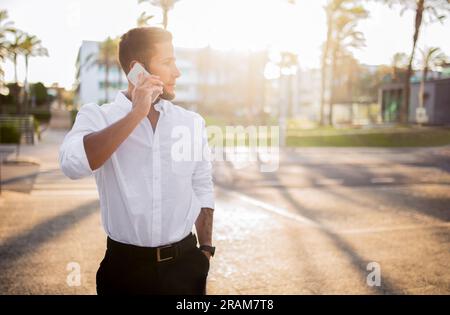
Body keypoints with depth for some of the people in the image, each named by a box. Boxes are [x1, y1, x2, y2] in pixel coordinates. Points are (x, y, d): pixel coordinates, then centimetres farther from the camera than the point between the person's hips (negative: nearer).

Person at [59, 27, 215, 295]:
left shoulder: (192, 122, 3)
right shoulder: (97, 116, -6)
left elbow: (203, 190, 8)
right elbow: (73, 164, -25)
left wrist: (206, 250, 8)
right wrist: (136, 114, -21)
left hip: (184, 263, 3)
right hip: (125, 266, -2)